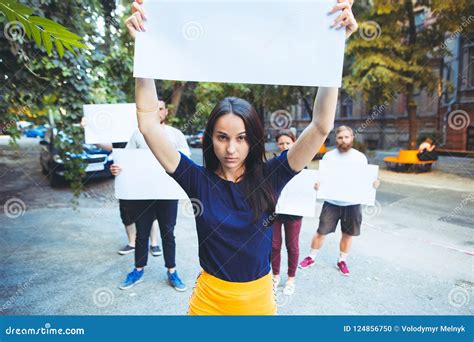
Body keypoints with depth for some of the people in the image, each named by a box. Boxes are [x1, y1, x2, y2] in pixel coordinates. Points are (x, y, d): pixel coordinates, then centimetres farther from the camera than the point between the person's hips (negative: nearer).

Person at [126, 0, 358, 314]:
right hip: (209, 299, 0)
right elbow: (149, 124, -20)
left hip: (259, 299, 1)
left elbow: (321, 126, -20)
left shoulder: (269, 178, -14)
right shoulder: (198, 180, -14)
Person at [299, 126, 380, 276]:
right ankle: (311, 257, 26)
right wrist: (317, 183, -22)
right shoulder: (328, 155, -2)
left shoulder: (360, 157, -1)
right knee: (321, 232, 7)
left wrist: (374, 182, -18)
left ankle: (342, 261, 34)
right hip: (332, 202, -1)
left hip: (352, 203, 1)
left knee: (348, 234, 13)